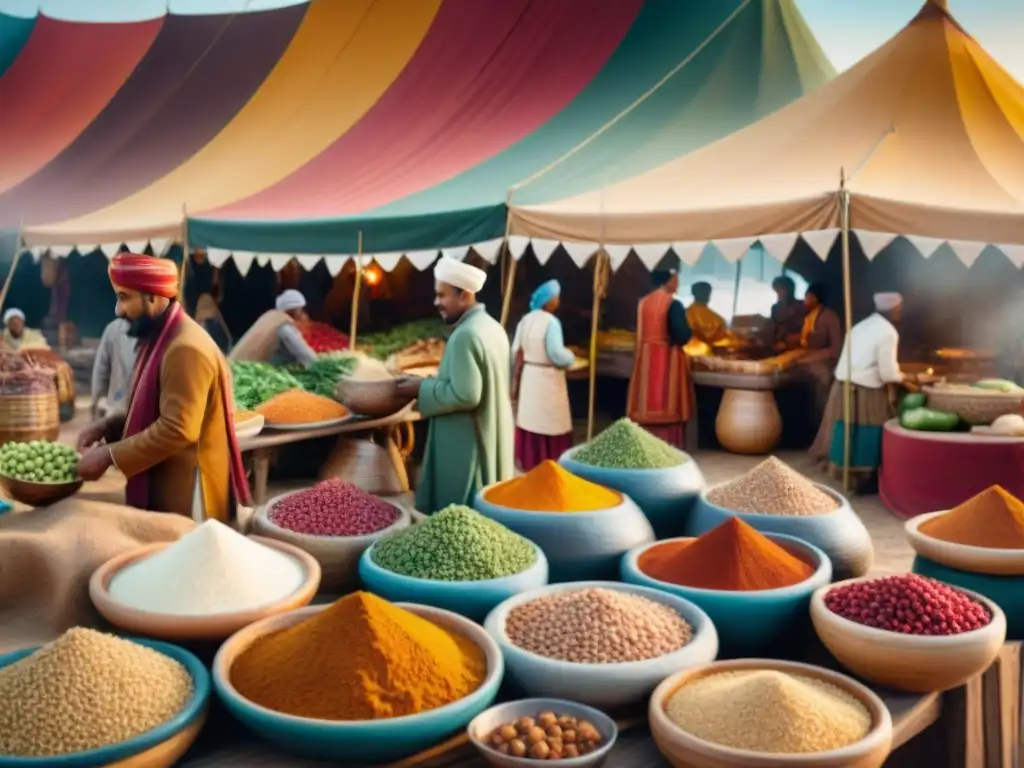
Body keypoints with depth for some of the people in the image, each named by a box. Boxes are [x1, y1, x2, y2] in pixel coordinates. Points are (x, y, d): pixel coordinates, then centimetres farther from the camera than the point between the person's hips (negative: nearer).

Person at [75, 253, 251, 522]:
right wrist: (108, 426, 5)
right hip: (159, 489, 10)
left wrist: (109, 454, -21)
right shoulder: (159, 338, 10)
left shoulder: (185, 348, -22)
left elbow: (177, 429, -27)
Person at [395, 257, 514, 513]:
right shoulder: (492, 326, 8)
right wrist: (432, 383, 15)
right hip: (492, 437, 10)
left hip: (467, 444, -10)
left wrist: (423, 388, -14)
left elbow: (465, 395, -26)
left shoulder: (465, 336, -22)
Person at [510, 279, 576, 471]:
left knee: (530, 419, 15)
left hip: (528, 377, 7)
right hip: (548, 379, -7)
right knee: (550, 425, 2)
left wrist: (516, 381, 11)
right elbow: (556, 354, -24)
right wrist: (571, 357, -3)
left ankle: (529, 463, 24)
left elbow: (516, 353, 5)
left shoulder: (525, 320, 5)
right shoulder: (551, 322, -16)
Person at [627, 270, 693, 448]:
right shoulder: (673, 304, -15)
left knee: (648, 404, 10)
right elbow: (683, 336, -17)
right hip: (668, 360, -6)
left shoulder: (643, 302, 5)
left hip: (646, 358, 6)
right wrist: (688, 330, 2)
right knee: (668, 406, 1)